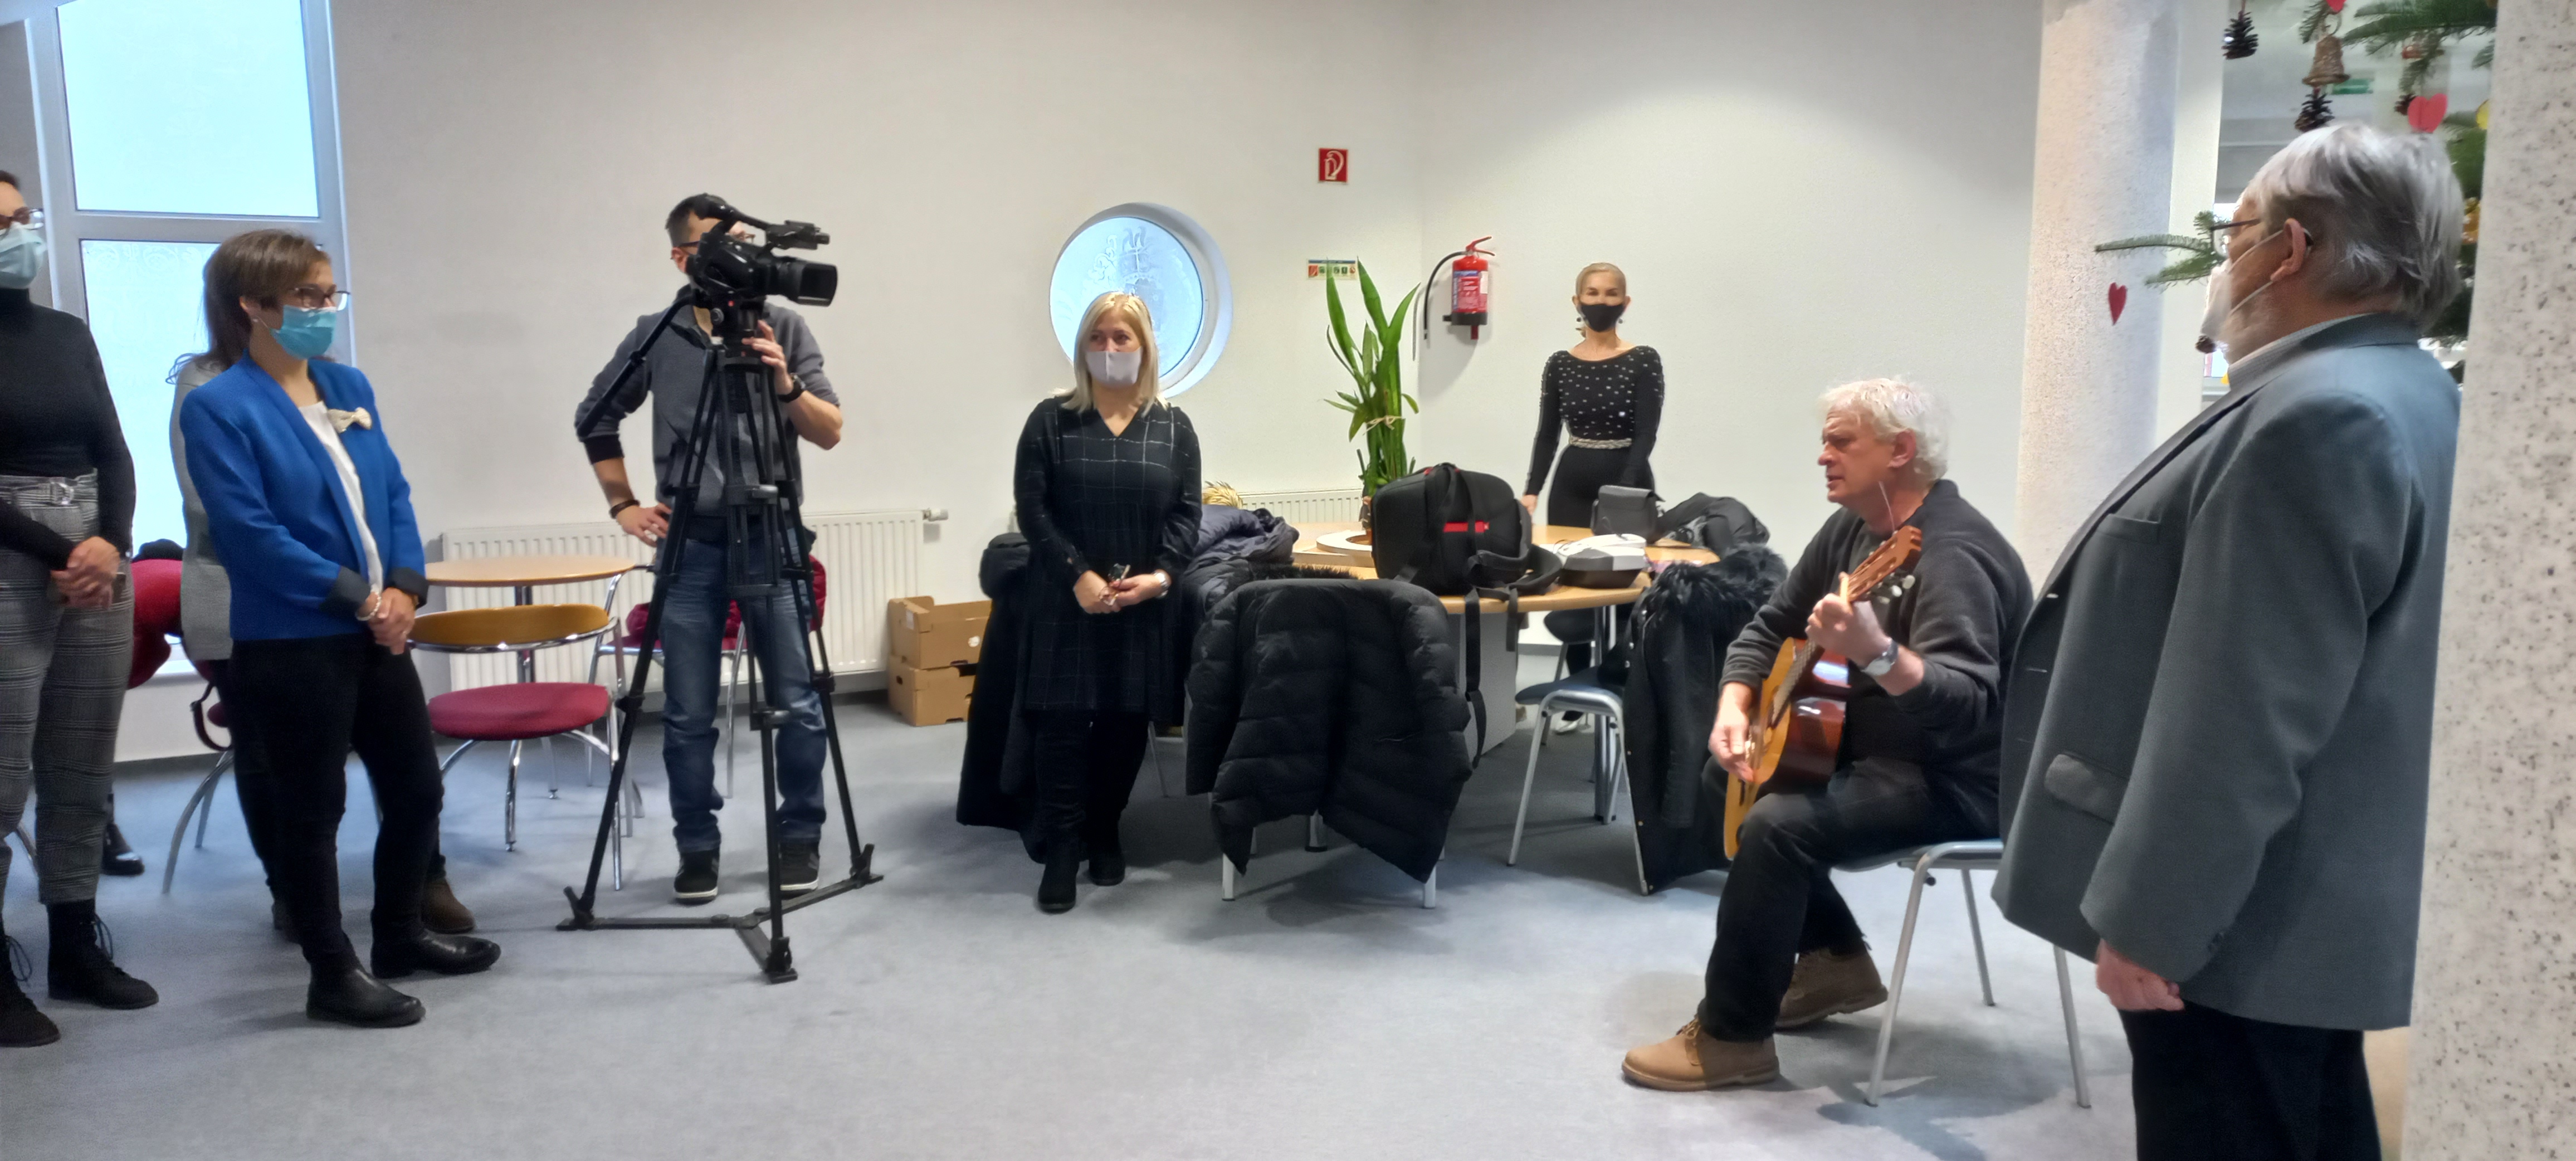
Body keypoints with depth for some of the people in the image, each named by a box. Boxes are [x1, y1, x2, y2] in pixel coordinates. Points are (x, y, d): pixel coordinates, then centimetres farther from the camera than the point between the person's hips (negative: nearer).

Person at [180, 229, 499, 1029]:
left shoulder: (350, 386, 10)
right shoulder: (217, 408, -11)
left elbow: (395, 495, 10)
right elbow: (249, 532, -17)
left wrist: (405, 585, -5)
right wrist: (358, 597, -16)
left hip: (378, 632, 7)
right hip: (292, 645, -7)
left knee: (417, 788, 13)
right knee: (312, 809, 4)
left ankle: (400, 935, 32)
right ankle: (333, 975, 17)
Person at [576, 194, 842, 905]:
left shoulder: (784, 326, 1)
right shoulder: (654, 337, 4)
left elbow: (830, 433, -4)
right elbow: (596, 419, 16)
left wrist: (785, 385, -21)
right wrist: (623, 504, 9)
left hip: (772, 541, -1)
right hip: (690, 548, 1)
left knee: (796, 704, 0)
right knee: (687, 714, 4)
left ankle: (800, 839, 16)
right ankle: (698, 848, 17)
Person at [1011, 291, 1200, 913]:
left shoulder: (1173, 427, 8)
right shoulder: (1051, 419, 2)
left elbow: (1187, 514, 3)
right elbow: (1032, 508, -5)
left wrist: (1160, 574, -13)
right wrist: (1079, 575, -15)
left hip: (1143, 605, 2)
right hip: (1066, 600, -2)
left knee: (1127, 723, 7)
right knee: (1063, 722, -5)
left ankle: (1105, 834, 22)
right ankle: (1061, 849, 0)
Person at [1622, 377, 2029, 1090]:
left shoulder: (1952, 552, -24)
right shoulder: (1854, 527, 6)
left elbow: (1968, 704, -38)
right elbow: (1769, 627, 12)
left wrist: (1877, 653, -55)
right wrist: (1734, 707, -6)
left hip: (1957, 779, -11)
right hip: (1873, 748, 11)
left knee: (1776, 827, -28)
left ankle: (1732, 1037, -13)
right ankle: (1836, 964, 19)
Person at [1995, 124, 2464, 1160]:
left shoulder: (2319, 419, -22)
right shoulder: (2403, 398, 12)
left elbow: (2243, 719, -26)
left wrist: (2148, 920, -20)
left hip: (2237, 921, -10)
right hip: (2306, 909, 10)